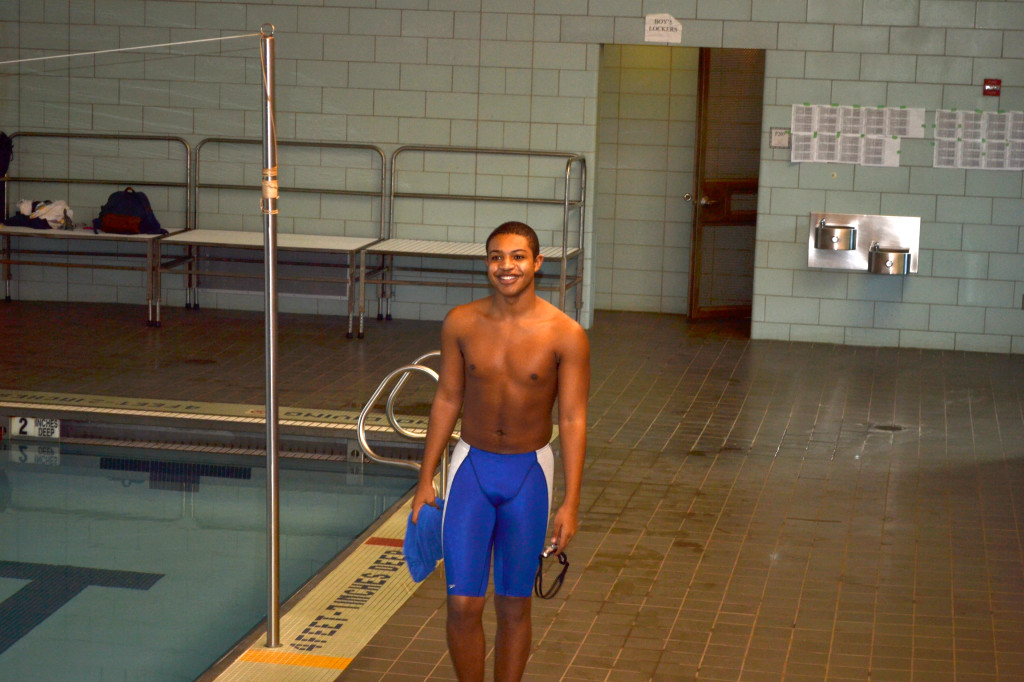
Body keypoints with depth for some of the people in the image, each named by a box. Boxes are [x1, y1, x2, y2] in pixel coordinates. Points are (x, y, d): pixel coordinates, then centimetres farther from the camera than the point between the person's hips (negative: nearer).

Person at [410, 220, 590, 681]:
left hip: (529, 474, -1)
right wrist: (425, 480, 6)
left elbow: (573, 420, -10)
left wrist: (570, 502, -14)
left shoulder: (566, 336, -12)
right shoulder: (461, 324, -4)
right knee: (462, 605, -2)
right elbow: (447, 400, 5)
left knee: (514, 607, 9)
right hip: (471, 468, 1)